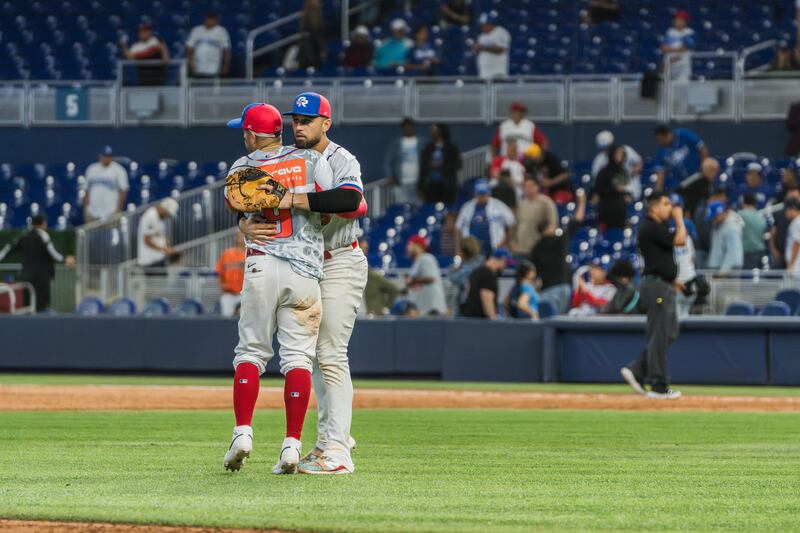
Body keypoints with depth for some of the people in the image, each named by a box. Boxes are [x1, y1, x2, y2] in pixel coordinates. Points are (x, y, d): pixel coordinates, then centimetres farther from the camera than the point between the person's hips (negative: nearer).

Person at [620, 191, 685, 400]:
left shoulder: (659, 227, 18)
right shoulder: (650, 227, -14)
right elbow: (680, 240, -19)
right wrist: (679, 218, -7)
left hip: (665, 286, 10)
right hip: (656, 284, -10)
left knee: (669, 333, 12)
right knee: (658, 336, -6)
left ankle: (636, 371, 13)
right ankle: (658, 386, -3)